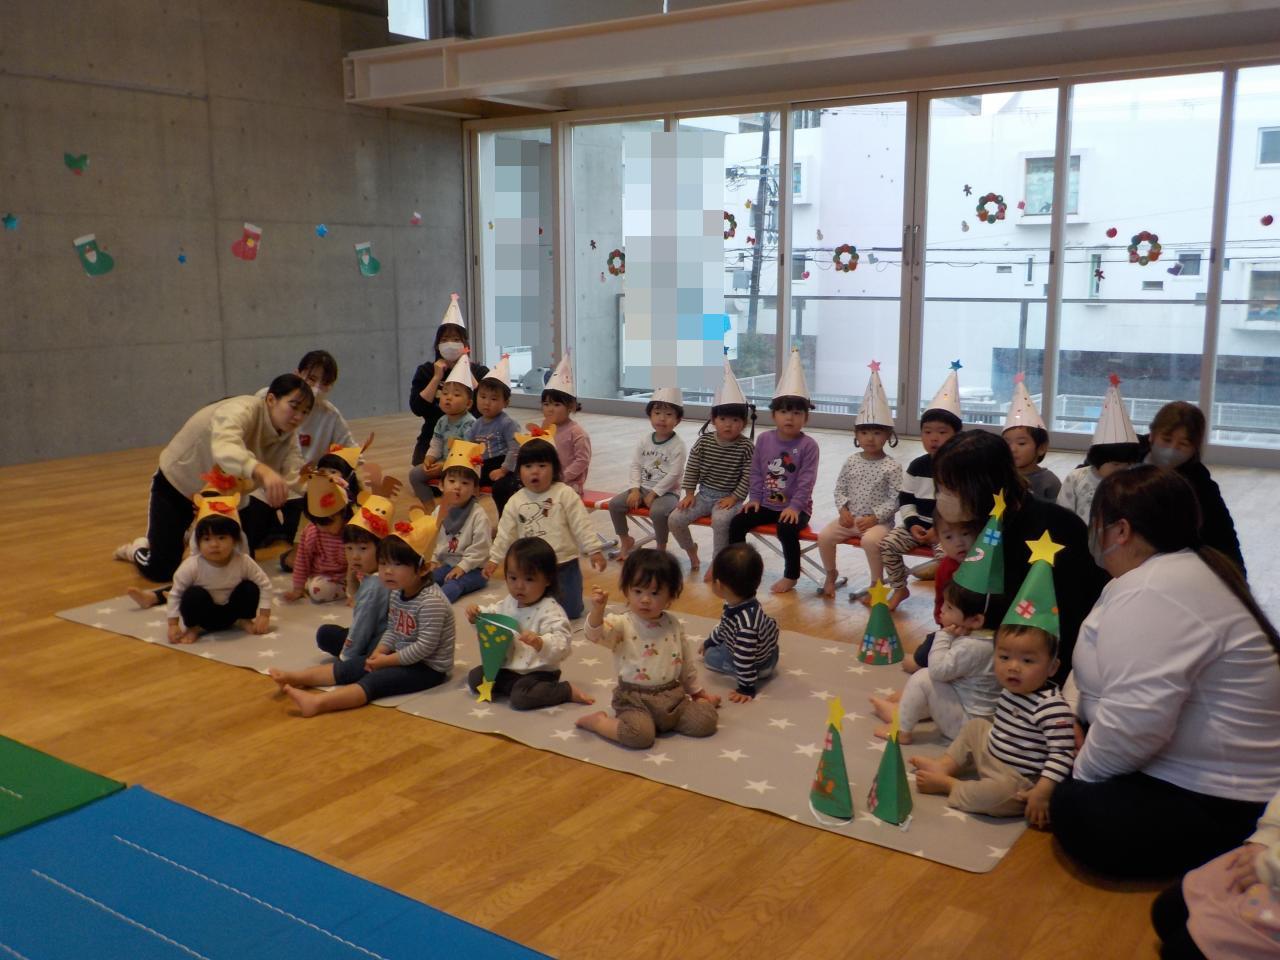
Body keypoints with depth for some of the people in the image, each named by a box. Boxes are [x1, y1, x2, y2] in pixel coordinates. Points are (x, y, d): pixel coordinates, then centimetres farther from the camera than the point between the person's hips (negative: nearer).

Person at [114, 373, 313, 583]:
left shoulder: (287, 436, -13)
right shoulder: (240, 411, -36)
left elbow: (296, 477, -27)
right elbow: (225, 451, -57)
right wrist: (262, 471, -76)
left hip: (222, 491, 6)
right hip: (178, 484, -6)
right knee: (161, 571, -6)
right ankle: (137, 547, 30)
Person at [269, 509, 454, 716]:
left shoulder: (431, 602, -25)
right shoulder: (397, 593, 5)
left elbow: (425, 647, -27)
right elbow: (392, 630, 13)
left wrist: (386, 661, -20)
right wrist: (379, 653, -6)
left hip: (429, 667, -9)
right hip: (402, 656, 9)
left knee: (375, 680, -25)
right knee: (351, 666, 1)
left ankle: (317, 703, -39)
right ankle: (296, 677, 2)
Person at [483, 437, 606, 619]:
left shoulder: (564, 494, -9)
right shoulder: (515, 502, 1)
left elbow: (581, 526, -9)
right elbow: (506, 533, 9)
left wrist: (594, 550, -14)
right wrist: (494, 559, 7)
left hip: (564, 565, -2)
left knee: (571, 611, 1)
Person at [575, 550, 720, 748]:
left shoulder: (673, 625, 6)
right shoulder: (622, 624, -9)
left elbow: (687, 660, 18)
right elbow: (595, 634, -29)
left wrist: (697, 691, 26)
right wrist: (597, 609, -48)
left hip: (672, 694, 5)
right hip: (635, 699, -5)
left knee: (706, 721, -11)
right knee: (639, 735, -30)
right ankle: (597, 721, -2)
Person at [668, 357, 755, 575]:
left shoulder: (746, 447, -9)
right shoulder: (703, 441, -2)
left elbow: (747, 476, -10)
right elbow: (692, 468, 4)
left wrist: (733, 498, -16)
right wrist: (689, 493, -1)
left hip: (729, 497, -4)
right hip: (704, 494, 4)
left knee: (720, 520, -36)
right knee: (674, 519, -13)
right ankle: (690, 549, 18)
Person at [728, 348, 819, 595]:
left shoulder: (808, 445, -10)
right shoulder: (764, 439, 3)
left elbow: (806, 480, -14)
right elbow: (756, 472, 8)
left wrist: (795, 506, -21)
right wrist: (754, 497, 0)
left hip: (795, 506, -4)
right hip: (766, 503, 5)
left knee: (786, 529, -31)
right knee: (736, 523, -12)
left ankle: (791, 576, -9)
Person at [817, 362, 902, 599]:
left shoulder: (892, 467, -7)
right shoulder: (851, 462, 5)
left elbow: (894, 499, -10)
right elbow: (840, 489, 10)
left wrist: (875, 517, -18)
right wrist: (843, 510, -7)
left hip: (878, 520, -4)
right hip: (850, 517, 4)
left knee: (872, 541, -34)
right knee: (824, 536, -15)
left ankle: (876, 582, -12)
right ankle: (831, 574, 11)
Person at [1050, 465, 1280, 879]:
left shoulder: (1152, 592, -25)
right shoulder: (1179, 570, 10)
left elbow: (1134, 719, -30)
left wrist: (1080, 775, -13)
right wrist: (1082, 735, -1)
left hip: (1216, 806, -10)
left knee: (1077, 813, -22)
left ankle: (1222, 865, -6)